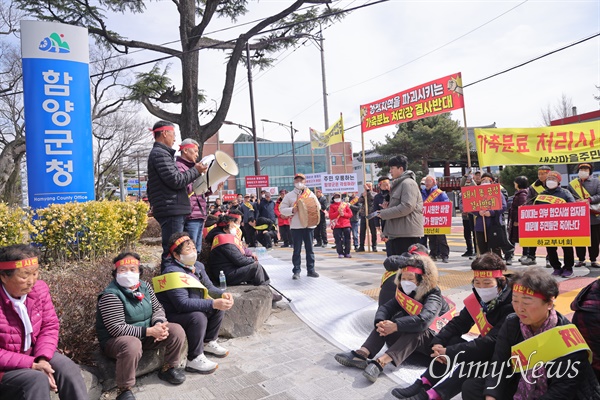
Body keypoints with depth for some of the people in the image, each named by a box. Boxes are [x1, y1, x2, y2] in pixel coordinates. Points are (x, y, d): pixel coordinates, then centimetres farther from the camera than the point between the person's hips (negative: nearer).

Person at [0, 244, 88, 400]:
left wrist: (42, 358, -17)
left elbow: (49, 326, -2)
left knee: (69, 369, -14)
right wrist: (32, 364, -25)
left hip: (34, 353, 5)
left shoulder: (39, 288, -9)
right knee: (38, 379, -28)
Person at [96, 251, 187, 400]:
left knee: (176, 330, -8)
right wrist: (150, 331, -30)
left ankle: (167, 369, 14)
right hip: (115, 340, -7)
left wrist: (159, 324, -18)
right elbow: (117, 329, -27)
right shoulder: (110, 295, -22)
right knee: (132, 345, -40)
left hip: (144, 335, 7)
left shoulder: (145, 287, -1)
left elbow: (157, 308, 6)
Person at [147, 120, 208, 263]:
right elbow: (175, 180, -17)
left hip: (172, 212, 10)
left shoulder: (159, 153, 25)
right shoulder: (160, 153, -8)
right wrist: (195, 170, -5)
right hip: (171, 211, -10)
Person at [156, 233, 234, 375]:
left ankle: (208, 342, 14)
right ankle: (194, 360, -16)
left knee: (219, 306, 1)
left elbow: (209, 287, 9)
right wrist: (213, 303, -36)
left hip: (190, 310, 9)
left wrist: (223, 294, -13)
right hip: (171, 317, -9)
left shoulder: (197, 266, 3)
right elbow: (183, 304, -33)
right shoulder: (173, 272, -25)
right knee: (198, 317, -32)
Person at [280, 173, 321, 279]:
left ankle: (311, 270, 16)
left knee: (309, 248, 8)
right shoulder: (289, 195, 4)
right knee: (297, 250, 2)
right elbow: (282, 209, 0)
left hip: (309, 225, 2)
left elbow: (318, 206, 14)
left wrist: (314, 207, -9)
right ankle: (296, 271, 7)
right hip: (296, 226, -2)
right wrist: (292, 210, -16)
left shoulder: (310, 194, 9)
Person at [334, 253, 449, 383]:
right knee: (386, 322, -15)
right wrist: (380, 323, -35)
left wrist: (395, 326, -42)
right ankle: (361, 354, -33)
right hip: (407, 339, 6)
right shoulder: (404, 293, -1)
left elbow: (423, 320, -39)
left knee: (415, 329, -37)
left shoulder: (433, 296, -20)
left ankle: (380, 362, -51)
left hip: (434, 340, -6)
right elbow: (385, 308, -13)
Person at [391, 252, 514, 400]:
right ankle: (423, 385, -16)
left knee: (473, 360, -31)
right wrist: (437, 342, -20)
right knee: (452, 342, -13)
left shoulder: (511, 306, -26)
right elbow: (458, 323, -1)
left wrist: (450, 352, -32)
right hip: (486, 350, 7)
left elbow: (490, 343, -32)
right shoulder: (478, 298, -4)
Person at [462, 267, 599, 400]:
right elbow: (499, 365, -10)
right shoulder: (511, 324, -6)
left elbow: (564, 388, -20)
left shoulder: (567, 336, -19)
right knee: (471, 387, -8)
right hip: (520, 388, 5)